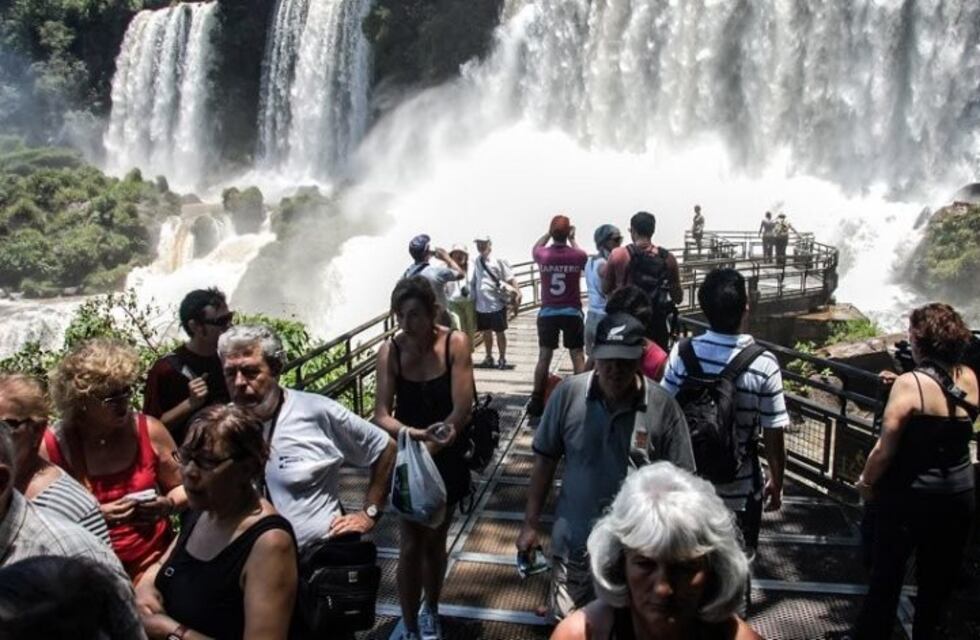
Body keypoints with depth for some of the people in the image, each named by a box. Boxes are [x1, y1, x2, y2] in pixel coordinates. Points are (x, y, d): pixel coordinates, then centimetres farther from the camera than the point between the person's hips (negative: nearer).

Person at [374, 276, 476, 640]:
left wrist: (430, 446, -31)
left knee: (435, 540, 17)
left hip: (447, 458, 1)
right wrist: (417, 434, -38)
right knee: (411, 545, 4)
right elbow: (381, 415, -19)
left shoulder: (455, 343, -18)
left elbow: (463, 408, -21)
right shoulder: (390, 351, -15)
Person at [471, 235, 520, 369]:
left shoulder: (498, 260, -9)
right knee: (486, 333, 16)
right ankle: (489, 358, 30)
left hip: (497, 304, -5)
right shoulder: (477, 262, 8)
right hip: (481, 305, 5)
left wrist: (517, 293, -21)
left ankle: (502, 359, 18)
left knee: (500, 332, 6)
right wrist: (473, 299, 11)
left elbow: (511, 278, -11)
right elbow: (473, 282, 14)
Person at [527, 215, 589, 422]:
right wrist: (572, 239, 24)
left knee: (544, 357, 7)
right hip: (572, 313, -1)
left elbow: (536, 247, 17)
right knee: (577, 356, 5)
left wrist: (549, 233, 19)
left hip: (548, 313, 1)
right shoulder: (578, 256, -10)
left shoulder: (543, 255, -9)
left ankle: (536, 404, 11)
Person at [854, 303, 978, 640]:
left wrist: (866, 482, -2)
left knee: (886, 575, 10)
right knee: (937, 579, 20)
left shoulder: (909, 384, -19)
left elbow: (886, 448, -18)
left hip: (908, 496, -5)